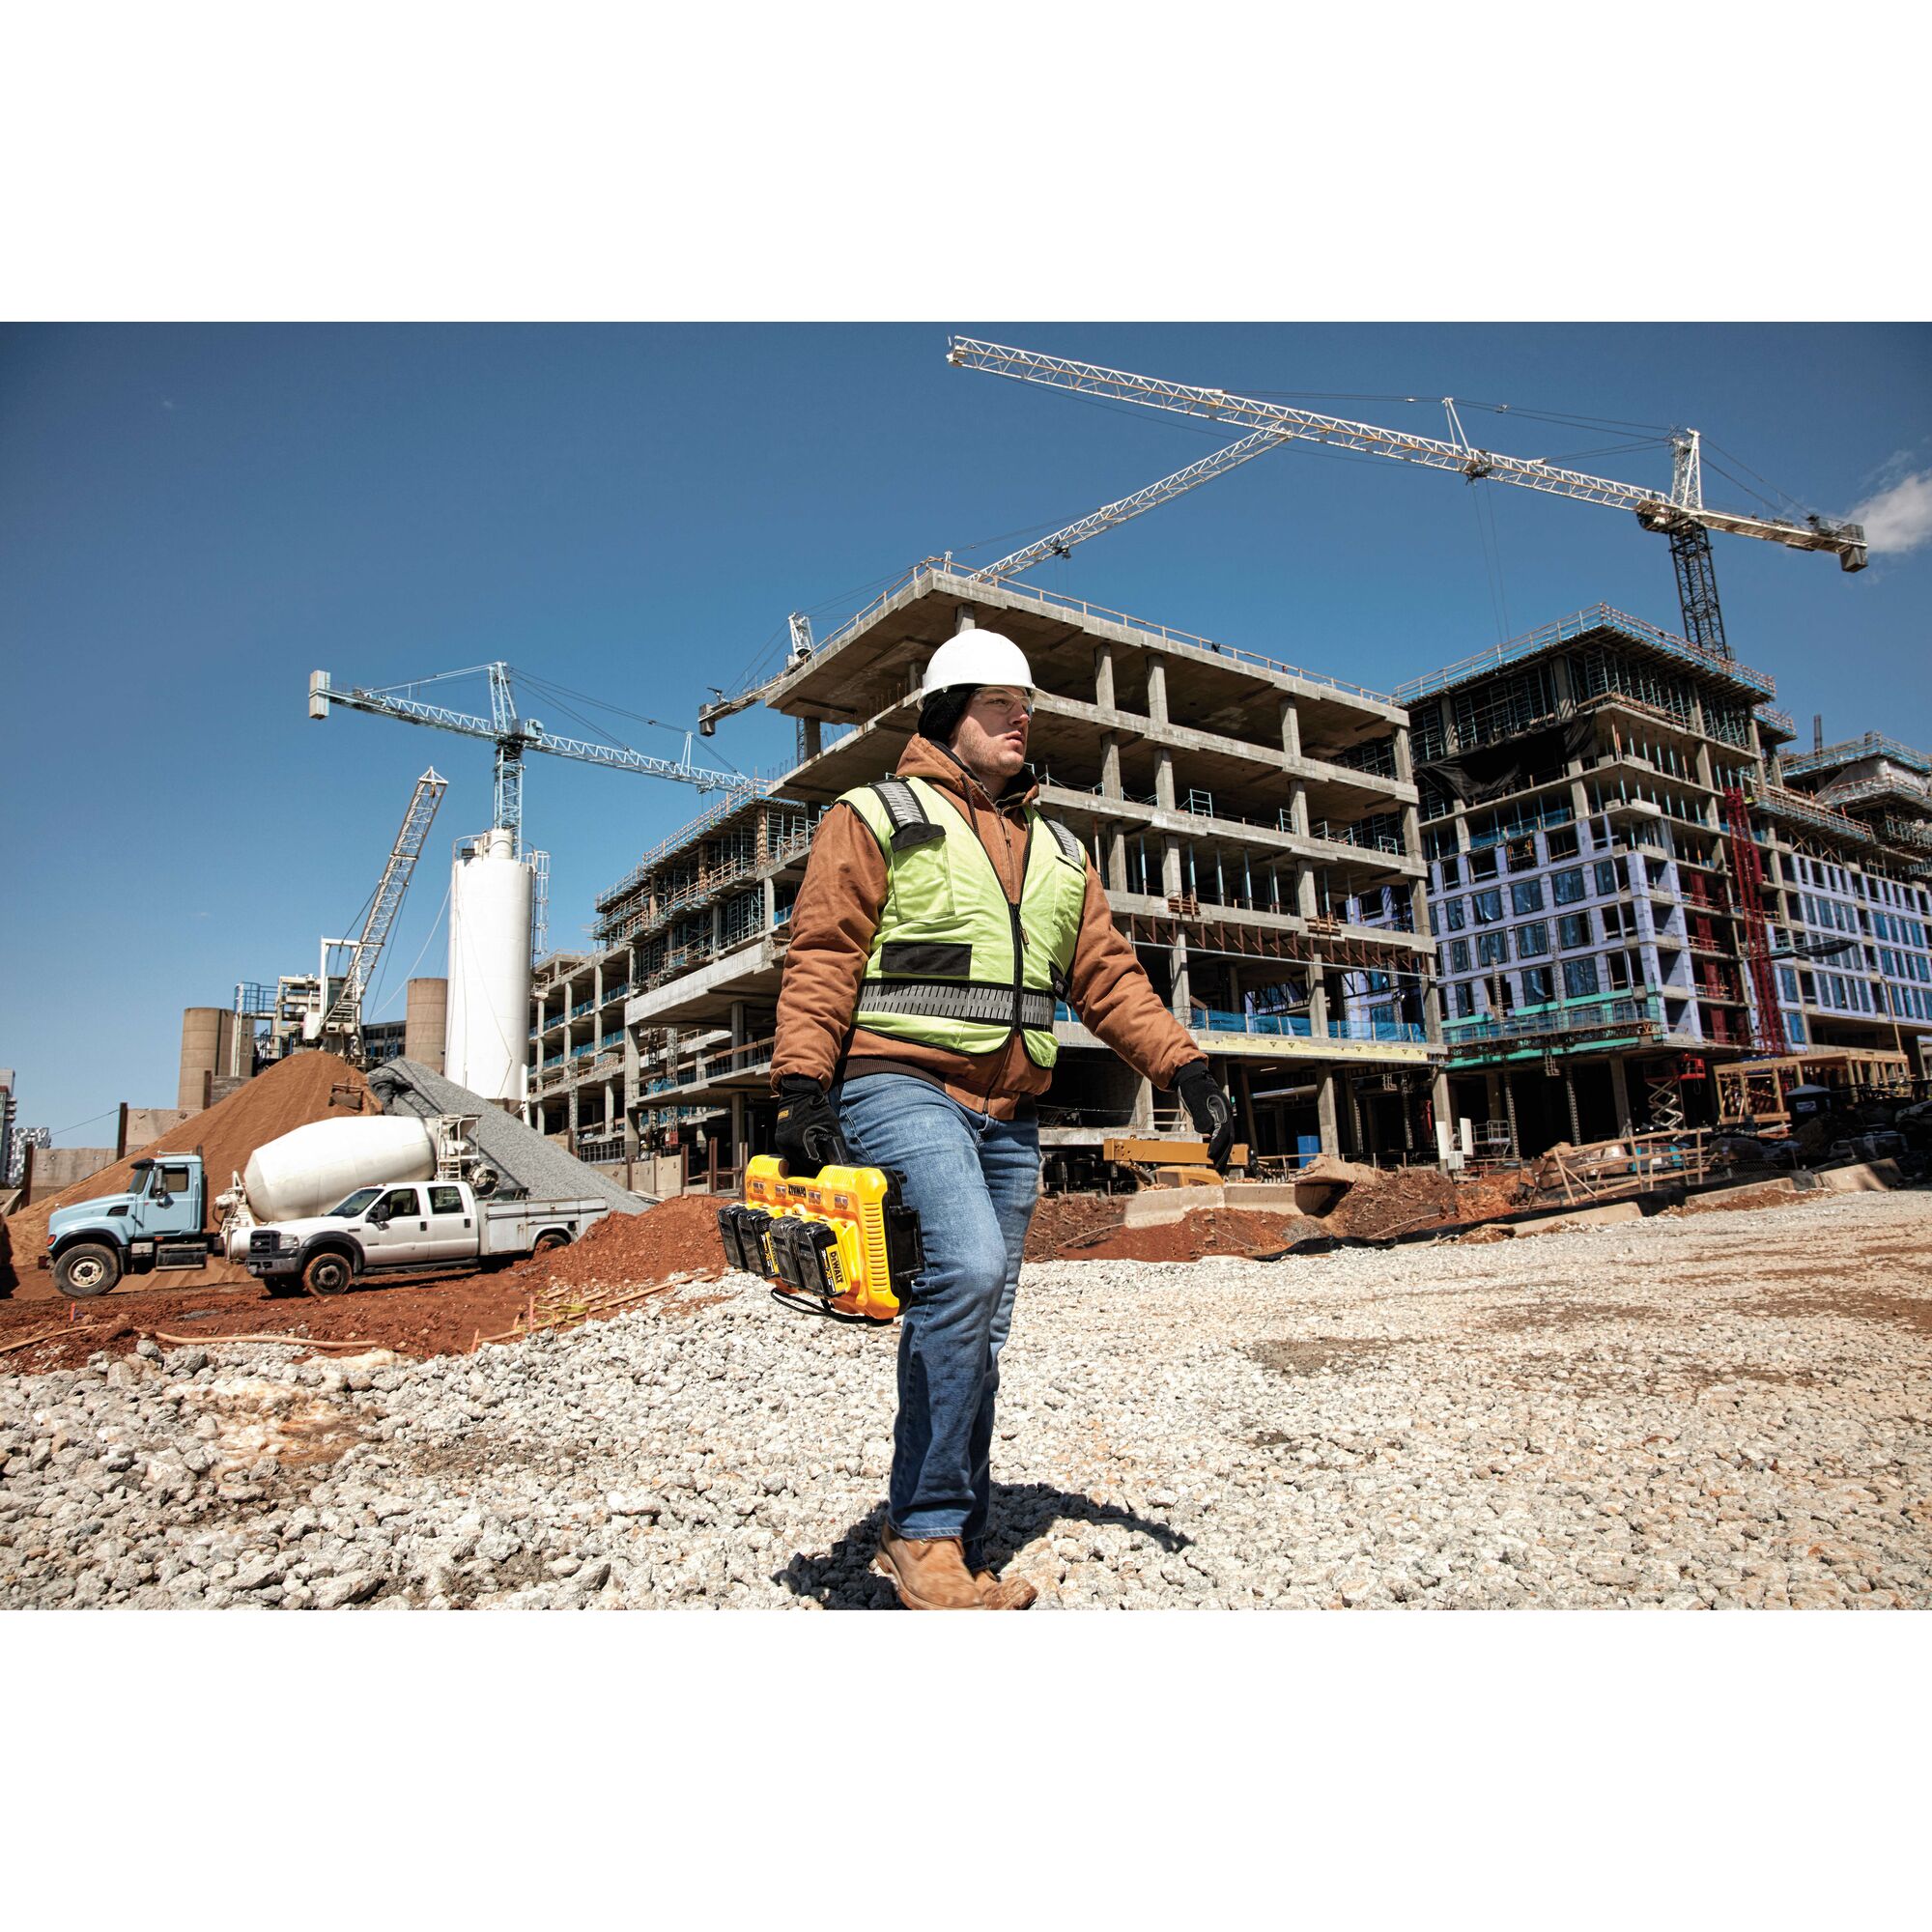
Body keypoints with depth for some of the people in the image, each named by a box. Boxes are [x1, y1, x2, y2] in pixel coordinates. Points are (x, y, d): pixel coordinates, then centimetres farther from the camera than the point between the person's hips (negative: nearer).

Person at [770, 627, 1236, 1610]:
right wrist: (802, 1089, -15)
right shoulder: (877, 817, 5)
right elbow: (822, 957, -3)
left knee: (975, 1333, 7)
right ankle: (927, 1528, -11)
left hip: (1007, 1116, 6)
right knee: (967, 1269, -27)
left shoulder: (1058, 853, 22)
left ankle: (949, 1555, 19)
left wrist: (1185, 1066, 4)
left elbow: (1106, 973, 17)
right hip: (902, 1087, -6)